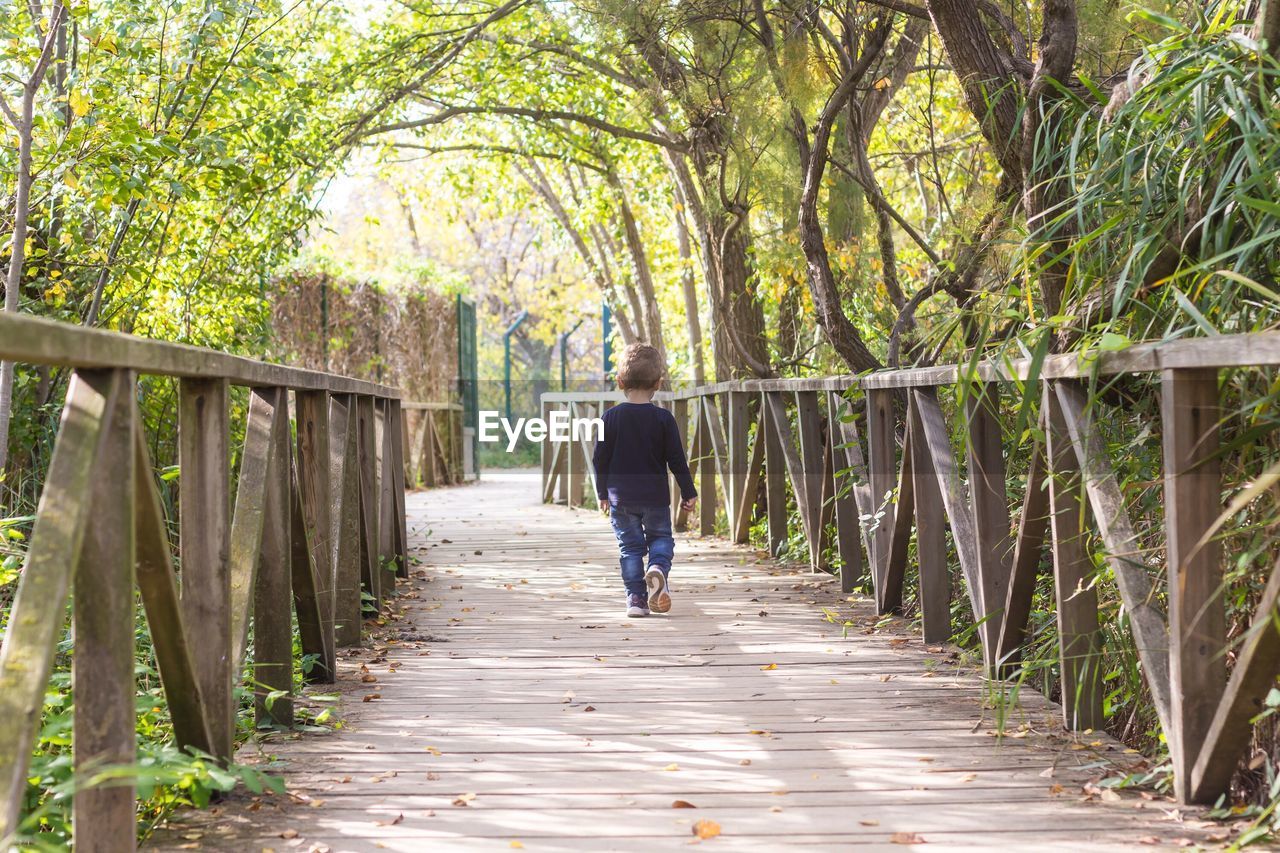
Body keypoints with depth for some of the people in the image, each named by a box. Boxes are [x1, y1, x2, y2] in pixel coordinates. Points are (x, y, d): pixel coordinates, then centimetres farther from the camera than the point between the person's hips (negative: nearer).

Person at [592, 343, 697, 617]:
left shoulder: (611, 417, -4)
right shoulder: (663, 418, -7)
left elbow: (600, 459, 0)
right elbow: (676, 459, -4)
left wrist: (603, 493, 12)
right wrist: (688, 493, 6)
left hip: (621, 497, 1)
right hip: (655, 496, -1)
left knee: (630, 545, 10)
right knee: (661, 538, 15)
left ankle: (636, 597, 4)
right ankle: (658, 568, -15)